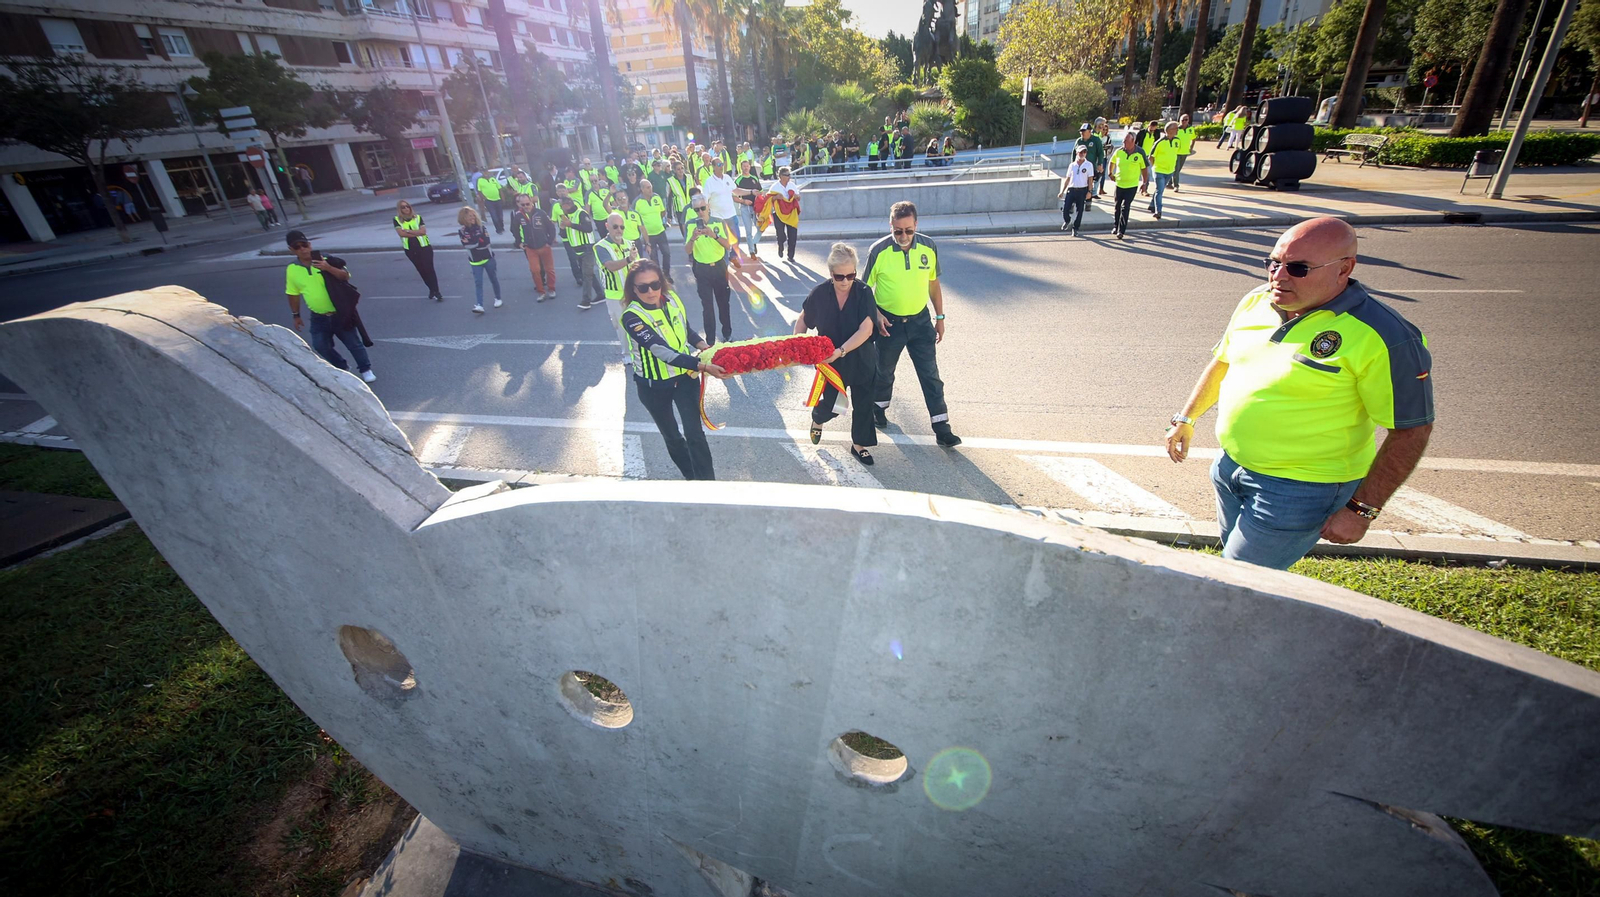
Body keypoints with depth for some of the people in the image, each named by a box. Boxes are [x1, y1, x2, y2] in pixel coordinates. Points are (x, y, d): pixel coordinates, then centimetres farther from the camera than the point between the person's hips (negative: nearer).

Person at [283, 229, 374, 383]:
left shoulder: (324, 261, -8)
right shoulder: (292, 269, -1)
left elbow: (346, 276, -15)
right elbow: (293, 294, 8)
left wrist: (329, 268, -31)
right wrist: (296, 315, 12)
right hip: (319, 318, 3)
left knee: (353, 343, 3)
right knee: (320, 345, 3)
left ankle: (366, 369, 19)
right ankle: (342, 368, 23)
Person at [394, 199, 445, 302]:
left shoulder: (417, 217, 0)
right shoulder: (397, 220, 0)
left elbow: (423, 231, -12)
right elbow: (401, 233, -12)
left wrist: (408, 231, -16)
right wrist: (417, 233, -14)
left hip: (424, 247, -2)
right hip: (410, 250, 2)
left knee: (429, 269, -7)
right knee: (421, 270, 10)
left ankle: (437, 292, -5)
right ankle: (432, 290, 22)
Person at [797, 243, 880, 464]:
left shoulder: (863, 292, -16)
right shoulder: (820, 293, -11)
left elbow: (865, 329, -25)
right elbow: (803, 320, 4)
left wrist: (840, 351, -34)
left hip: (861, 361, 0)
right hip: (830, 361, 0)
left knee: (863, 404, 9)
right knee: (831, 404, 9)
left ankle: (859, 445, 32)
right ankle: (817, 420, 46)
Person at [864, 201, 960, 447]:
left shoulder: (929, 247, -7)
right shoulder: (878, 251, -15)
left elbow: (934, 284, 5)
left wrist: (940, 317, 7)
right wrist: (875, 314, -16)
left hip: (920, 320, 2)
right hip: (889, 322, -1)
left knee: (930, 374, 1)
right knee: (884, 370, 18)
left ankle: (941, 427, 8)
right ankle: (879, 406, 45)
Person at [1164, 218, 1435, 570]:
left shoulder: (1380, 337, -20)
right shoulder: (1257, 301, -1)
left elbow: (1411, 429, -15)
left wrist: (1362, 509, -16)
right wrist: (1186, 419, 14)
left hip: (1298, 490, -6)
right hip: (1231, 468, 7)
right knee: (1234, 552, 23)